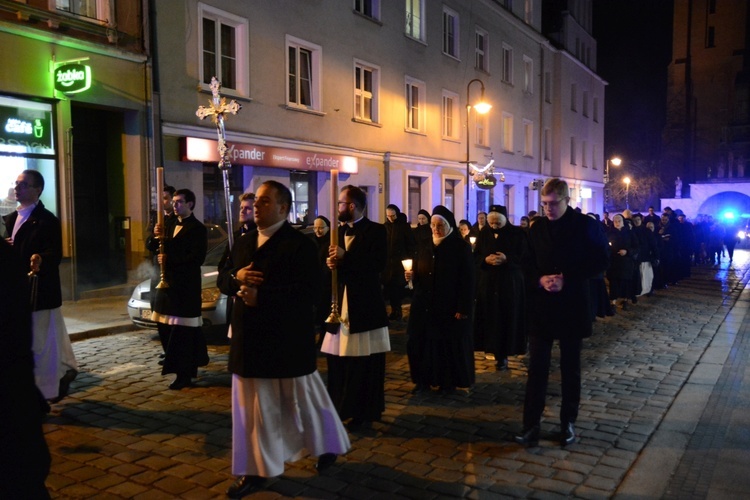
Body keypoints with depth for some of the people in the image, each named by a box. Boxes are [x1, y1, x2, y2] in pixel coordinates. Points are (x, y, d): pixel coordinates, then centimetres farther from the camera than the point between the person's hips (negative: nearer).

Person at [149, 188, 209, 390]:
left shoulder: (198, 229, -8)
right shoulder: (170, 225, 16)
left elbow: (197, 258, -18)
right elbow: (161, 250, 13)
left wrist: (170, 260, -14)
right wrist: (157, 236, -6)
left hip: (186, 286, -8)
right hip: (167, 282, 8)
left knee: (182, 331, -4)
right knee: (166, 327, 10)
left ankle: (184, 374, 3)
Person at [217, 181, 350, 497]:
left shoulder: (299, 244, -12)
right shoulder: (243, 243, 11)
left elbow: (309, 291, -21)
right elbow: (223, 280, 13)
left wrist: (262, 296, -25)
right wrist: (236, 277, -11)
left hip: (288, 341, -6)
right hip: (251, 340, 6)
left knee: (302, 399, 11)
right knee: (253, 406, 11)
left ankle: (329, 445, 36)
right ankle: (257, 470, 24)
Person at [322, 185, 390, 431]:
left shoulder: (376, 230, -5)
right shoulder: (339, 232, 16)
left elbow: (378, 264, -18)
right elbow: (334, 261, 17)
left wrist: (345, 257, -22)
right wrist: (332, 263, -6)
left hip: (365, 305, -6)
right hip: (341, 305, 6)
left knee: (365, 364, 2)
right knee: (338, 361, 9)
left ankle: (365, 412, 14)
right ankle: (342, 407, 23)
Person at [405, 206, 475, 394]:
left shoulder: (461, 247, -7)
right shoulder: (424, 247, 9)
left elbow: (467, 279, -11)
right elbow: (418, 274, 15)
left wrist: (463, 308, -17)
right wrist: (411, 276, -9)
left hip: (450, 306, -5)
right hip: (424, 304, 5)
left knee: (449, 345, 4)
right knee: (420, 342, 3)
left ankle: (448, 382, 18)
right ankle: (424, 380, 16)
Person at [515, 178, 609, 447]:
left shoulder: (586, 225, -4)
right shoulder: (537, 228, 5)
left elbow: (600, 261, -6)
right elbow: (528, 264, 9)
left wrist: (567, 280, -16)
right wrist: (540, 280, -12)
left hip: (572, 307, -2)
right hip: (541, 307, 2)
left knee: (571, 368, 11)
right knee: (537, 368, 1)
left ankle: (568, 422, 25)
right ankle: (531, 425, 7)